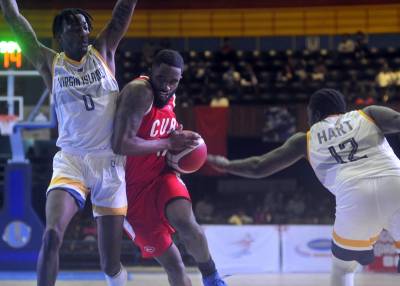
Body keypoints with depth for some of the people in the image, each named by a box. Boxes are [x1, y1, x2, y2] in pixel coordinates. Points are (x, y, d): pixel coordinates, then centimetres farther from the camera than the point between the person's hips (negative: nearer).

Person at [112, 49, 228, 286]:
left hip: (161, 176, 5)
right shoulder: (139, 92, -22)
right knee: (174, 265, -2)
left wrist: (179, 141, 2)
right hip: (133, 189, -5)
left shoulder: (170, 98, 3)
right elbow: (121, 145, -33)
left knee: (186, 222, -26)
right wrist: (168, 144, -23)